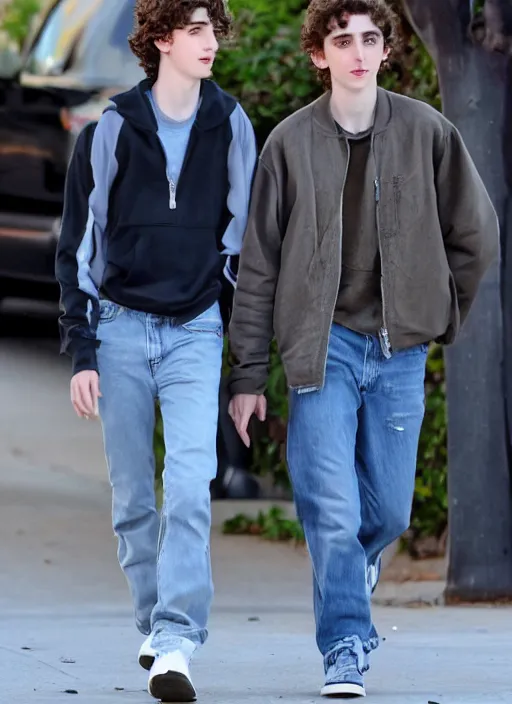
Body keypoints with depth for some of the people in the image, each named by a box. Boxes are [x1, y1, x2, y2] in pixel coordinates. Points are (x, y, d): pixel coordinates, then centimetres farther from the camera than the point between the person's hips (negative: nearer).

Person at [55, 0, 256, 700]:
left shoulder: (232, 129, 3)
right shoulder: (110, 132, -1)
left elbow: (247, 240, 9)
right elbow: (77, 249, 3)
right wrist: (82, 352, -4)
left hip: (196, 331, -1)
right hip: (121, 327, 1)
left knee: (190, 488, -16)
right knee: (133, 498, 6)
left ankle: (175, 646, -20)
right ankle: (156, 624, 22)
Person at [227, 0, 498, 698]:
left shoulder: (426, 133, 1)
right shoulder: (291, 143, -1)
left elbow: (476, 233, 11)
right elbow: (258, 265, 1)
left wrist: (439, 317, 9)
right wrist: (248, 373, 0)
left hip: (399, 350, 2)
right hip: (324, 347, -2)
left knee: (389, 510, 9)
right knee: (333, 512, -11)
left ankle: (349, 574, 40)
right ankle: (346, 648, -1)